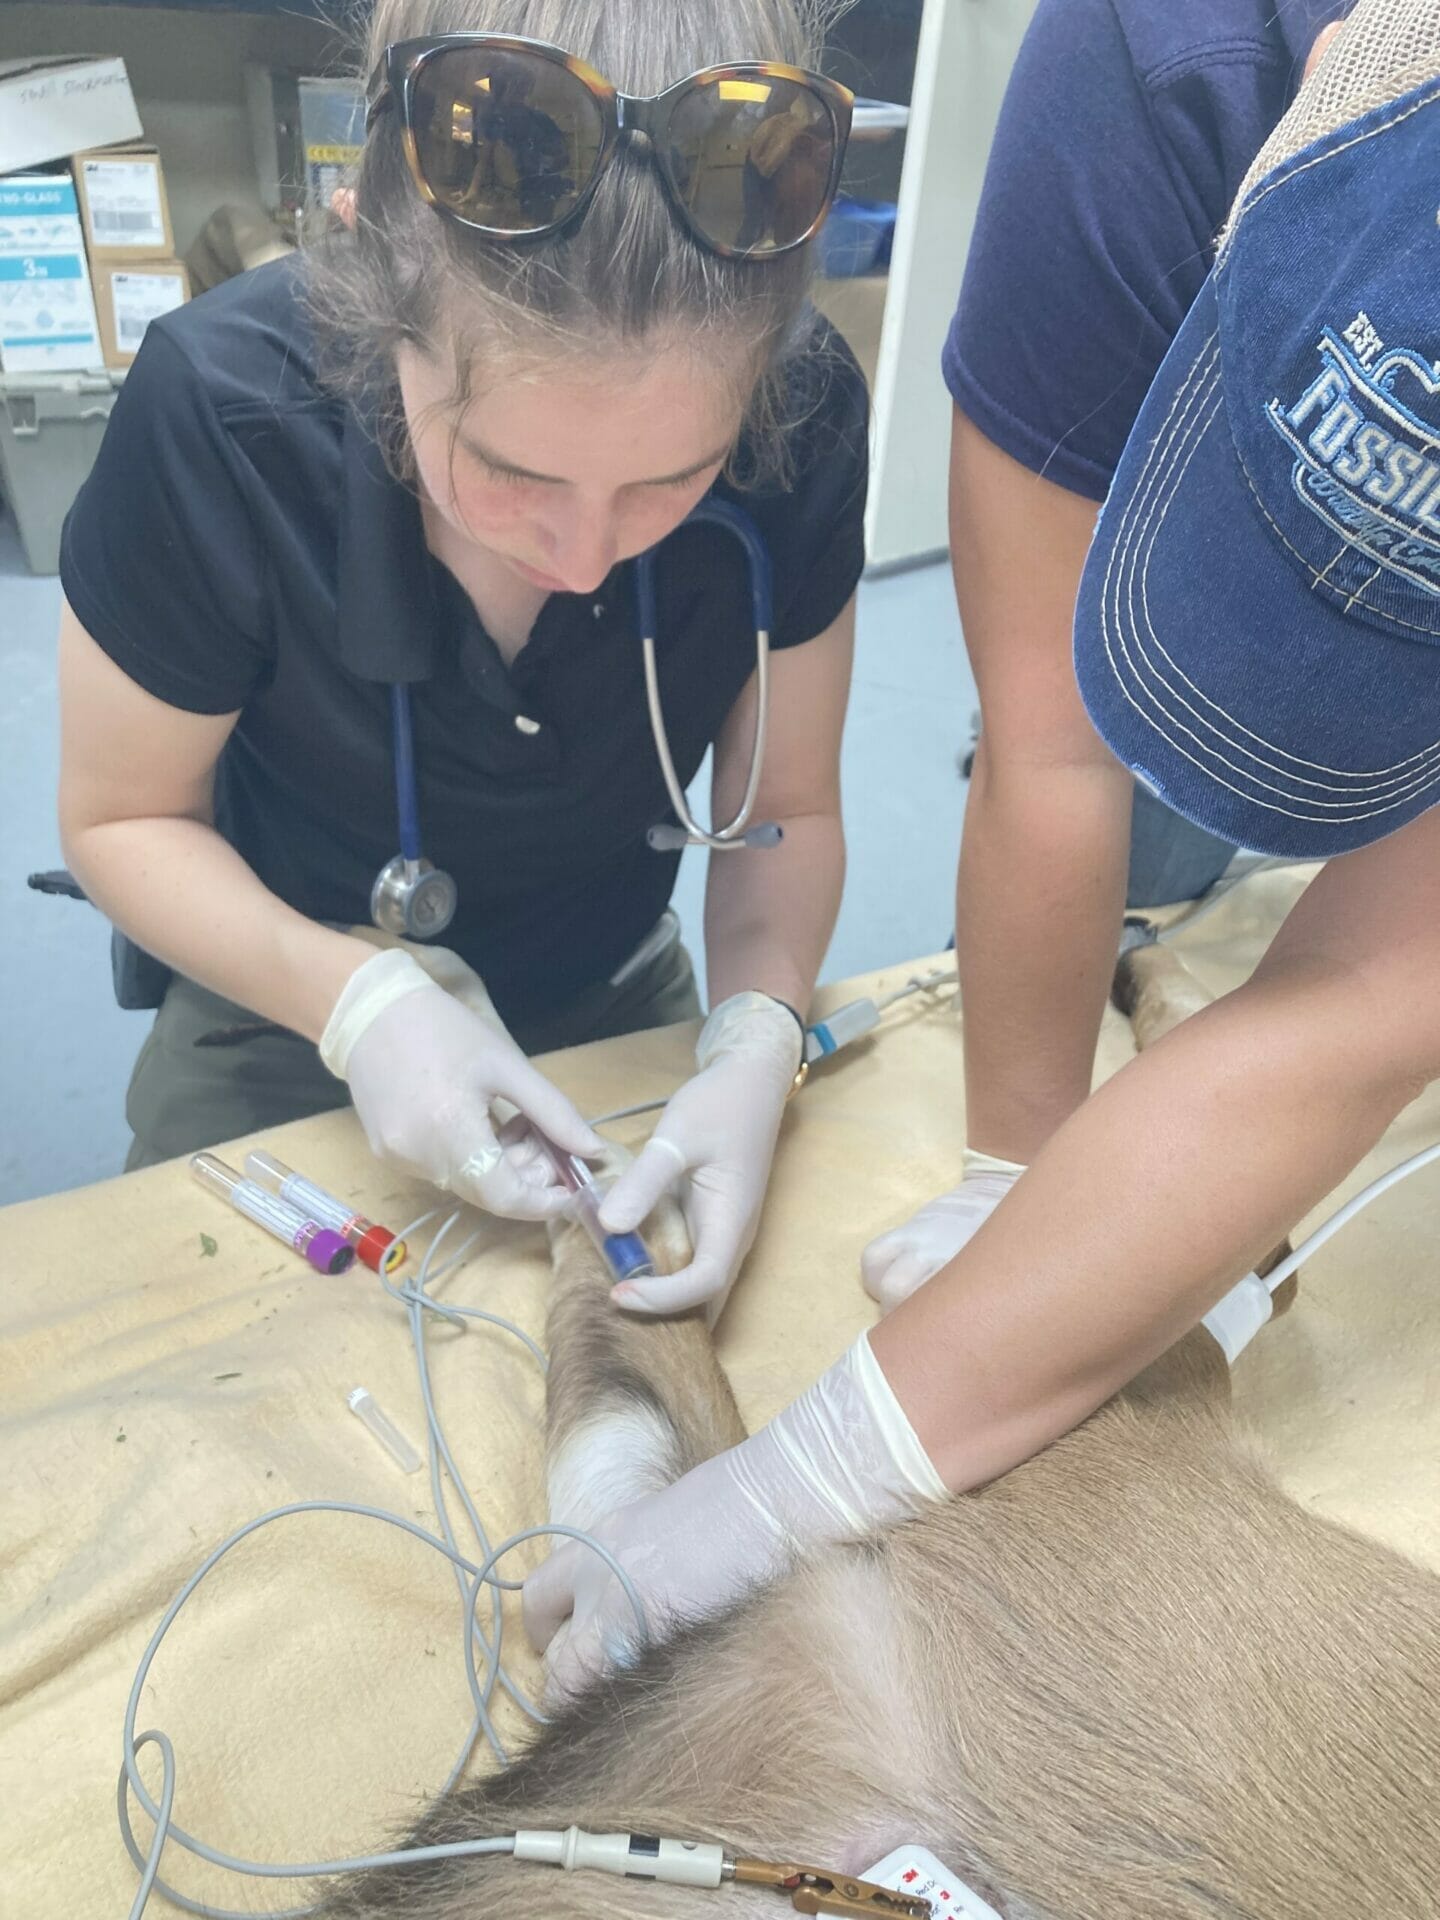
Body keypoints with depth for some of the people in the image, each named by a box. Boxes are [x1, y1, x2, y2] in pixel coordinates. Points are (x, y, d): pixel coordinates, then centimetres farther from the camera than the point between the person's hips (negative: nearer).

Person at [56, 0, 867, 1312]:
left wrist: (758, 1036, -32)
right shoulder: (222, 417, -31)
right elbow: (123, 816, -17)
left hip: (615, 1003, 2)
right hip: (286, 1031, -1)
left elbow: (785, 809, -14)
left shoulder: (804, 423, -26)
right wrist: (354, 996, -33)